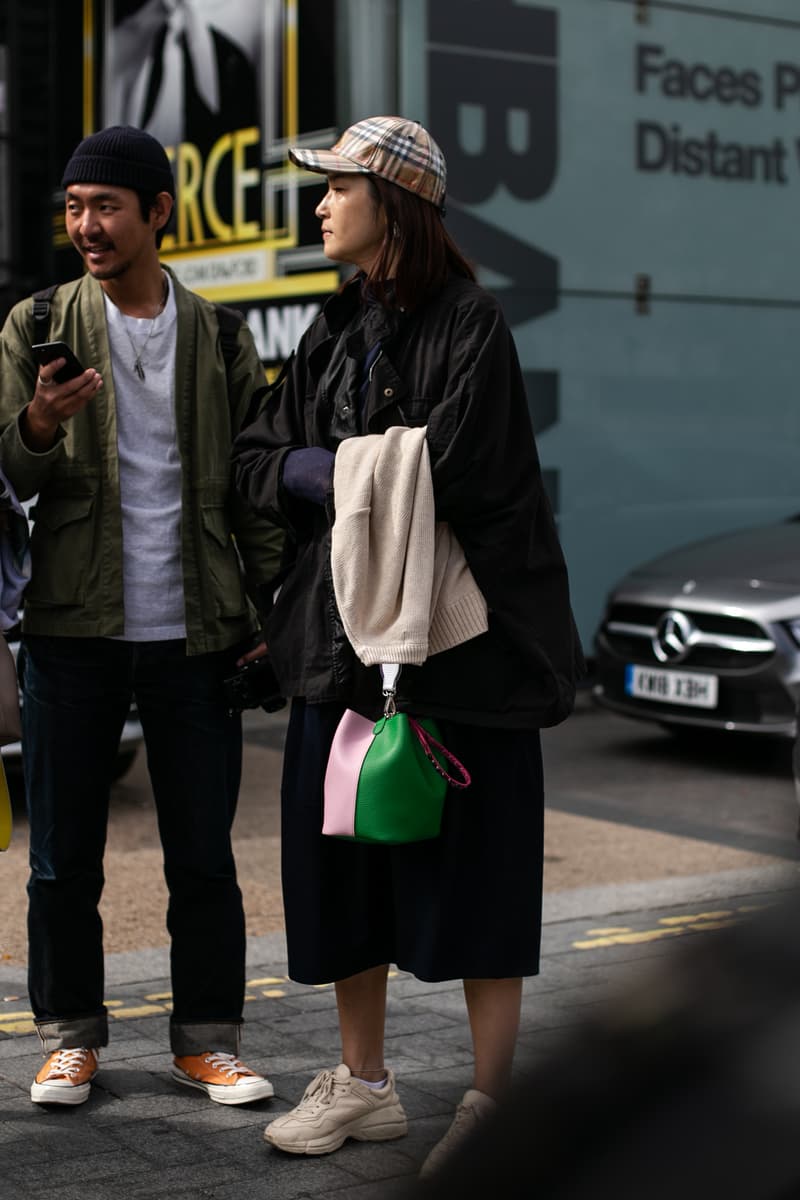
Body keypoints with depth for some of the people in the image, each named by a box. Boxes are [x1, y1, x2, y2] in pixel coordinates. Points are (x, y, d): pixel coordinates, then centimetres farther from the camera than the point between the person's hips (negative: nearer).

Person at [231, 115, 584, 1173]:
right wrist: (311, 473, -10)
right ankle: (363, 1084, 25)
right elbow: (257, 458, 10)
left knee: (470, 864, -1)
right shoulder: (336, 329, 13)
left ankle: (493, 1100, 10)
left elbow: (452, 478, -19)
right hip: (342, 630, 7)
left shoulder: (470, 322, -9)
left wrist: (333, 472, -7)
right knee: (343, 858, 11)